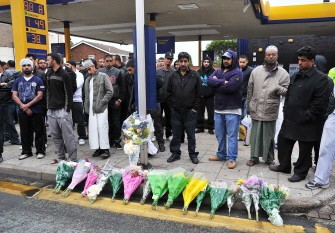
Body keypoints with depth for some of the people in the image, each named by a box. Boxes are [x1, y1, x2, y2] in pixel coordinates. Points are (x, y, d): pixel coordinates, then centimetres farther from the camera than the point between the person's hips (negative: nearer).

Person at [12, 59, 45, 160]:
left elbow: (40, 96, -7)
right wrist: (23, 106, -11)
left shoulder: (38, 80, 0)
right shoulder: (17, 81, 10)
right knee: (24, 132, 10)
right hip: (22, 111, 3)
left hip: (36, 111, -3)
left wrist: (28, 105, -14)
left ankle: (40, 151, 12)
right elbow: (14, 96, 3)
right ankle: (26, 151, 21)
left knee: (38, 131, 2)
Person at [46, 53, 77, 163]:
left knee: (68, 135, -5)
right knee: (55, 135, 11)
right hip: (51, 110, 7)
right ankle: (60, 157, 22)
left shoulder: (64, 74, -8)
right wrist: (48, 105, 13)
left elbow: (69, 93, -10)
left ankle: (73, 159, 2)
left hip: (62, 110, -7)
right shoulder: (48, 73, 13)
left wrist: (67, 109, -13)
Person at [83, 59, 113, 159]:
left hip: (101, 108, -5)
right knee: (93, 129, 2)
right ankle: (98, 148, 12)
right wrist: (86, 107, 10)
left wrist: (102, 102, -10)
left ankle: (105, 149, 1)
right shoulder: (88, 79, 17)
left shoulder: (103, 76, 1)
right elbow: (86, 95, 20)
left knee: (102, 128, -7)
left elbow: (110, 91, -4)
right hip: (91, 108, 5)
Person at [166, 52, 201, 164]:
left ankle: (193, 154, 19)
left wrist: (195, 108, -6)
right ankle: (175, 153, 23)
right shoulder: (173, 76, 5)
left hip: (190, 111, -2)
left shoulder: (195, 76, -1)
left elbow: (199, 94, -1)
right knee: (176, 134, 11)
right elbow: (168, 93, 9)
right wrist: (172, 106, 2)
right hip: (176, 111, 2)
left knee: (191, 135, 7)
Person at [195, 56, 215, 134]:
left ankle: (210, 128, 16)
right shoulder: (199, 71, 4)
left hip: (210, 96, -2)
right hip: (200, 96, 2)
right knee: (200, 112, 9)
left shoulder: (213, 71, -2)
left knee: (211, 112, 6)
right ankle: (200, 127, 20)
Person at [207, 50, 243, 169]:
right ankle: (221, 154, 28)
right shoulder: (218, 71, 13)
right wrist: (222, 82, -17)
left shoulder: (237, 72, -6)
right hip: (218, 108, 6)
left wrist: (216, 84, -8)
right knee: (220, 134, 15)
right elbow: (209, 81, -5)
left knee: (232, 135, -1)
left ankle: (231, 158, 5)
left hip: (232, 109, -6)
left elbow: (230, 87, -21)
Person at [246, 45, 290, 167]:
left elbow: (287, 91, -5)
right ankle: (254, 157, 24)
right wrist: (248, 105, 9)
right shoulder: (256, 71, 4)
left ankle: (269, 159, 24)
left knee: (269, 136, 8)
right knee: (255, 135, 10)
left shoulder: (283, 73, -2)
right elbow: (250, 89, 8)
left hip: (270, 111, -2)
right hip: (256, 109, 2)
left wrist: (279, 88, -26)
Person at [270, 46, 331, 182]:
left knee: (304, 150, 8)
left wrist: (306, 117, -16)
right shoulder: (296, 76, 10)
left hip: (306, 124, -7)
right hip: (290, 120, 7)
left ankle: (300, 172, 26)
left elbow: (320, 104, -17)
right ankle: (284, 166, 36)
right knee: (283, 143, 17)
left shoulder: (321, 78, -12)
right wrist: (286, 111, 10)